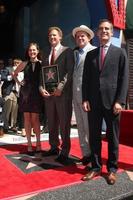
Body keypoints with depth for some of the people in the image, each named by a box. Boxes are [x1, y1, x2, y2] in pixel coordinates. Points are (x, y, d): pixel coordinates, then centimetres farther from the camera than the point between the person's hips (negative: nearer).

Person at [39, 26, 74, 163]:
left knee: (64, 123, 0)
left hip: (63, 93, -6)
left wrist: (60, 87, -17)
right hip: (48, 93, 6)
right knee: (51, 123, 11)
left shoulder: (67, 51, 2)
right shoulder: (46, 54, 20)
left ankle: (64, 152, 11)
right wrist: (42, 88, -1)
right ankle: (54, 147, 25)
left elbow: (70, 72, -8)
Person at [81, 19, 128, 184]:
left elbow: (124, 79, -1)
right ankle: (96, 167, 22)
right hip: (94, 102, 3)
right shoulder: (90, 54, 13)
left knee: (112, 137, 7)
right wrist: (85, 99, -1)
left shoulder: (120, 52, 5)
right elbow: (85, 79, 9)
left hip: (112, 101, -2)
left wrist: (120, 101, -10)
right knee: (94, 136, 8)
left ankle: (112, 169, 22)